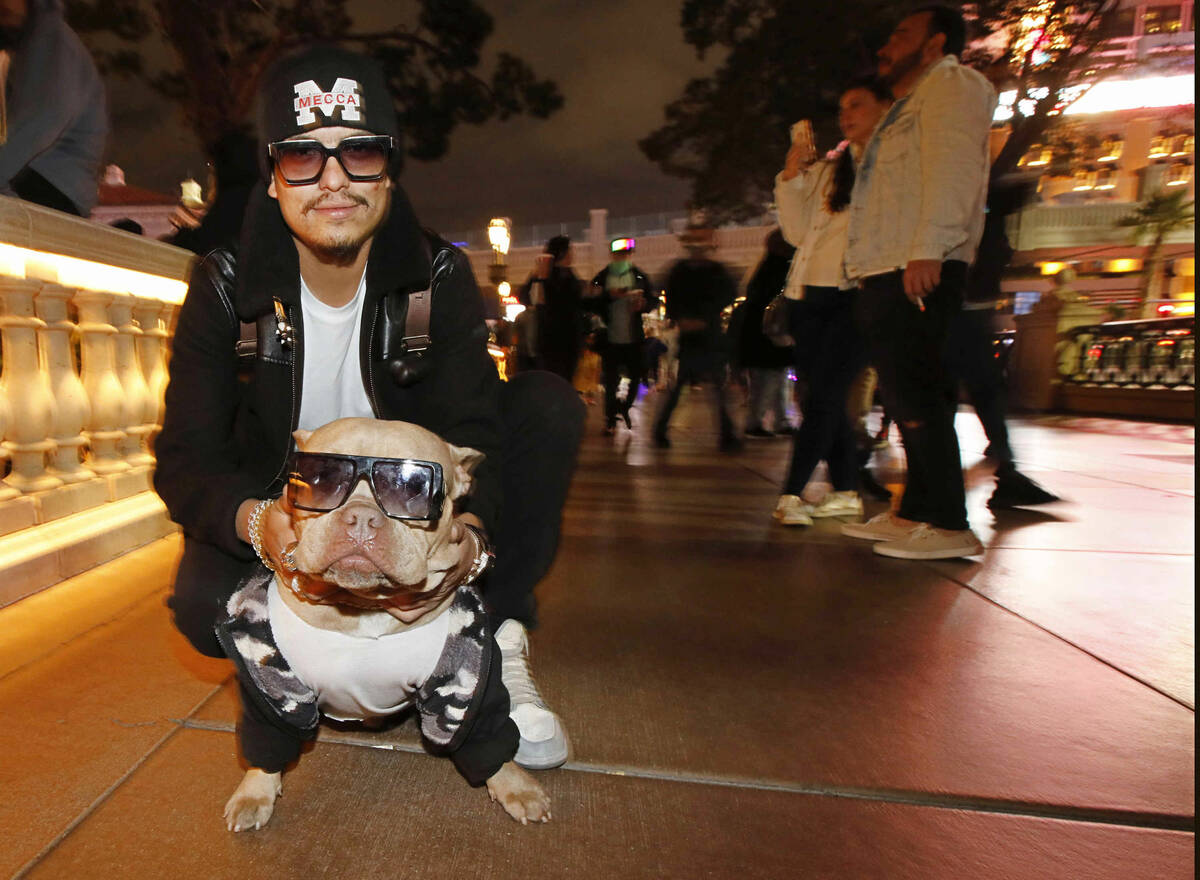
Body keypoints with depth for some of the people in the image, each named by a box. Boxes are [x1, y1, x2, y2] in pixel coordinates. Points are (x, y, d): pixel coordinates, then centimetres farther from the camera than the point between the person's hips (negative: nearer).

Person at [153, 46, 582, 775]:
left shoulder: (440, 277, -15)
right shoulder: (227, 289, -14)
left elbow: (471, 429, -22)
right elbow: (186, 459, -18)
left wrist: (469, 530, -45)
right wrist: (254, 519, -41)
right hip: (281, 517, 0)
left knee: (548, 404, -21)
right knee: (207, 605, -32)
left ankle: (498, 640, -16)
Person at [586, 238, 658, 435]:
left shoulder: (640, 276, 5)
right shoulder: (601, 278, 0)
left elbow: (654, 300, 8)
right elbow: (589, 303, -9)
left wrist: (643, 304, -14)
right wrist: (610, 295, -23)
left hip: (634, 339, 2)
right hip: (610, 340, -2)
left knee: (636, 377, 6)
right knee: (610, 381, 3)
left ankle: (625, 407, 34)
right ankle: (610, 419, 18)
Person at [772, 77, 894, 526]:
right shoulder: (827, 168, 21)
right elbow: (799, 233, 13)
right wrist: (791, 179, 4)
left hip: (859, 292, -5)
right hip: (811, 292, 5)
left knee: (825, 395, -12)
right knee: (824, 397, 5)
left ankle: (792, 492, -10)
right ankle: (846, 491, 15)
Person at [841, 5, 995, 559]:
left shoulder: (950, 83, 4)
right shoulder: (908, 104, 32)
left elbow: (953, 167, -13)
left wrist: (928, 249, -24)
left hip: (919, 271, -9)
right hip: (886, 273, 9)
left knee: (914, 395, -14)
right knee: (904, 396, 7)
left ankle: (949, 525, -10)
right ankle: (915, 513, 13)